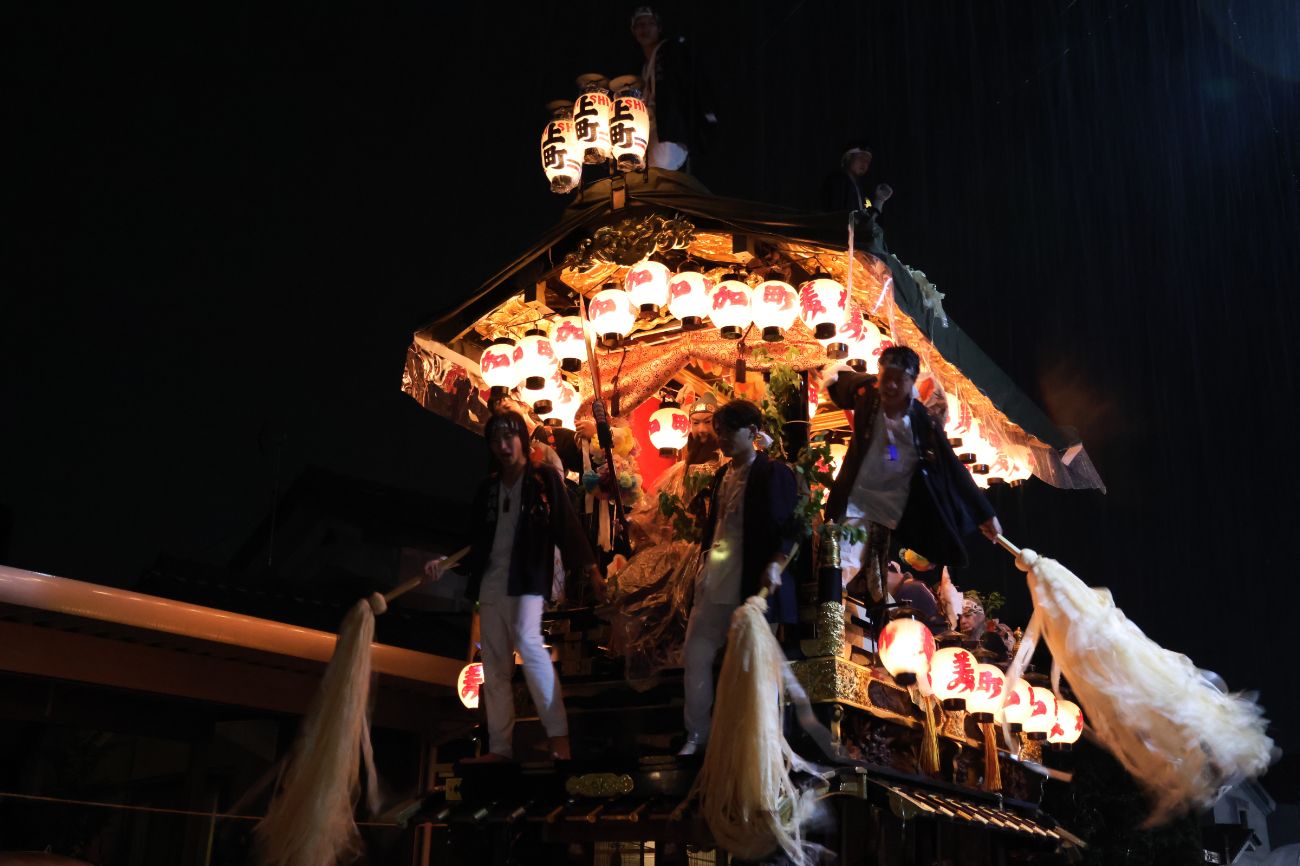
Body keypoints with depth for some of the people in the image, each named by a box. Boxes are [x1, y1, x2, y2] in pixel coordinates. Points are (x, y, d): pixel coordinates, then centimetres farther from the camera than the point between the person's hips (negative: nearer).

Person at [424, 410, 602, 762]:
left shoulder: (544, 477, 1)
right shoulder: (488, 487, 15)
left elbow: (566, 525, -5)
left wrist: (590, 568, -12)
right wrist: (445, 561, 8)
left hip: (527, 577, -6)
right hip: (491, 581, 6)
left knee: (527, 638, -28)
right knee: (495, 664, 5)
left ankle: (558, 734, -25)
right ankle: (500, 747, 10)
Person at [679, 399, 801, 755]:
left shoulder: (774, 474, -7)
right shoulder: (721, 475, 14)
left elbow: (792, 529, -9)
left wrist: (775, 565, -23)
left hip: (751, 585, -7)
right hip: (714, 582, 7)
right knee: (696, 656, 8)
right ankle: (697, 734, 22)